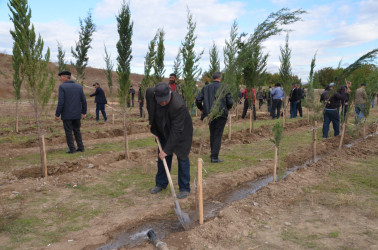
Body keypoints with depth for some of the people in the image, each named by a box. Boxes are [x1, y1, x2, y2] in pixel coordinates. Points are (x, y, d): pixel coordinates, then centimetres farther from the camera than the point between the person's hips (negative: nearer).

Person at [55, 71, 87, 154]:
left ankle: (72, 149, 8)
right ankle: (81, 147, 16)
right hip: (77, 114, 5)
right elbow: (84, 101, 3)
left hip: (67, 115, -4)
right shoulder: (79, 87, 4)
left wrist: (57, 114, -9)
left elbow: (61, 102, -16)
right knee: (77, 131, 16)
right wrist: (84, 112, 12)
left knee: (68, 132, 6)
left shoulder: (62, 87, -10)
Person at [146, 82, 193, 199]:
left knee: (182, 157, -3)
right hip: (164, 131, 6)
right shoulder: (150, 93, -21)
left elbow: (176, 130, -34)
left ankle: (185, 188, 9)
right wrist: (151, 122, 6)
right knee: (162, 156, 12)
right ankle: (161, 183, 28)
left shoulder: (179, 105, -39)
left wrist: (167, 149, -29)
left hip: (181, 132, -6)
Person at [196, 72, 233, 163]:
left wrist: (201, 109, 16)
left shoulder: (205, 88, 5)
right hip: (221, 114, -3)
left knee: (212, 134, 16)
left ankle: (213, 155, 25)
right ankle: (215, 157, -1)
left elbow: (198, 99, 0)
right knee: (218, 135, 1)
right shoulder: (224, 88, -3)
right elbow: (230, 102, -5)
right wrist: (227, 108, 16)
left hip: (209, 114, 3)